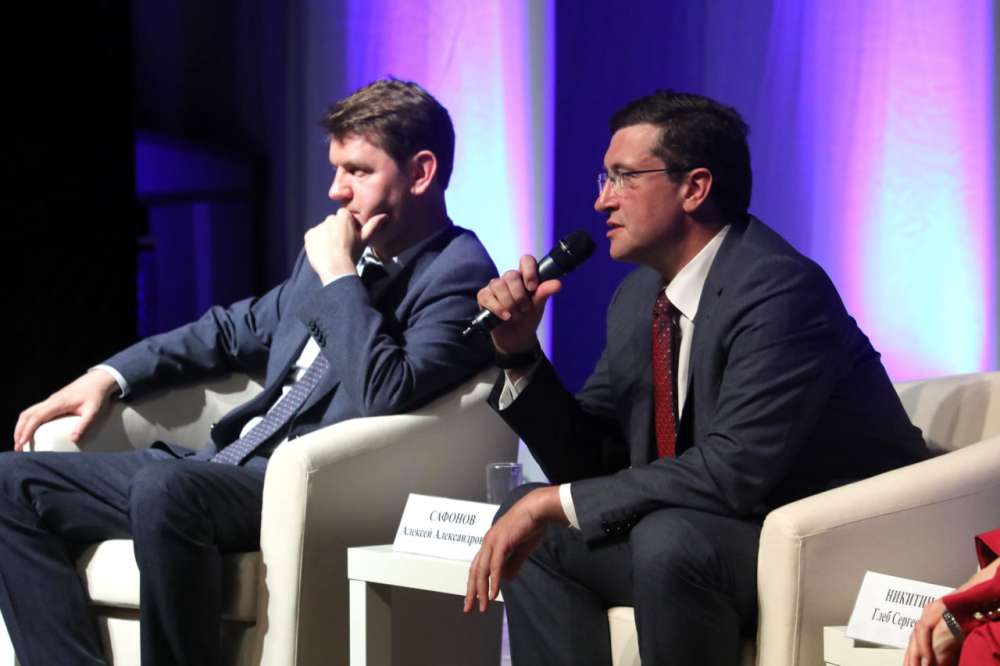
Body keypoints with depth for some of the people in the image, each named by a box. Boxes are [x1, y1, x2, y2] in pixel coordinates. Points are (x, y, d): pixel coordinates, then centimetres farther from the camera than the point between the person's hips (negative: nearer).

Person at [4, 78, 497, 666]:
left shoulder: (459, 275, -8)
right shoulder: (333, 253, 16)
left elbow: (385, 397, -23)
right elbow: (240, 328, 29)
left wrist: (339, 276, -12)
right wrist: (111, 375, 18)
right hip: (232, 464, 9)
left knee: (164, 485, -38)